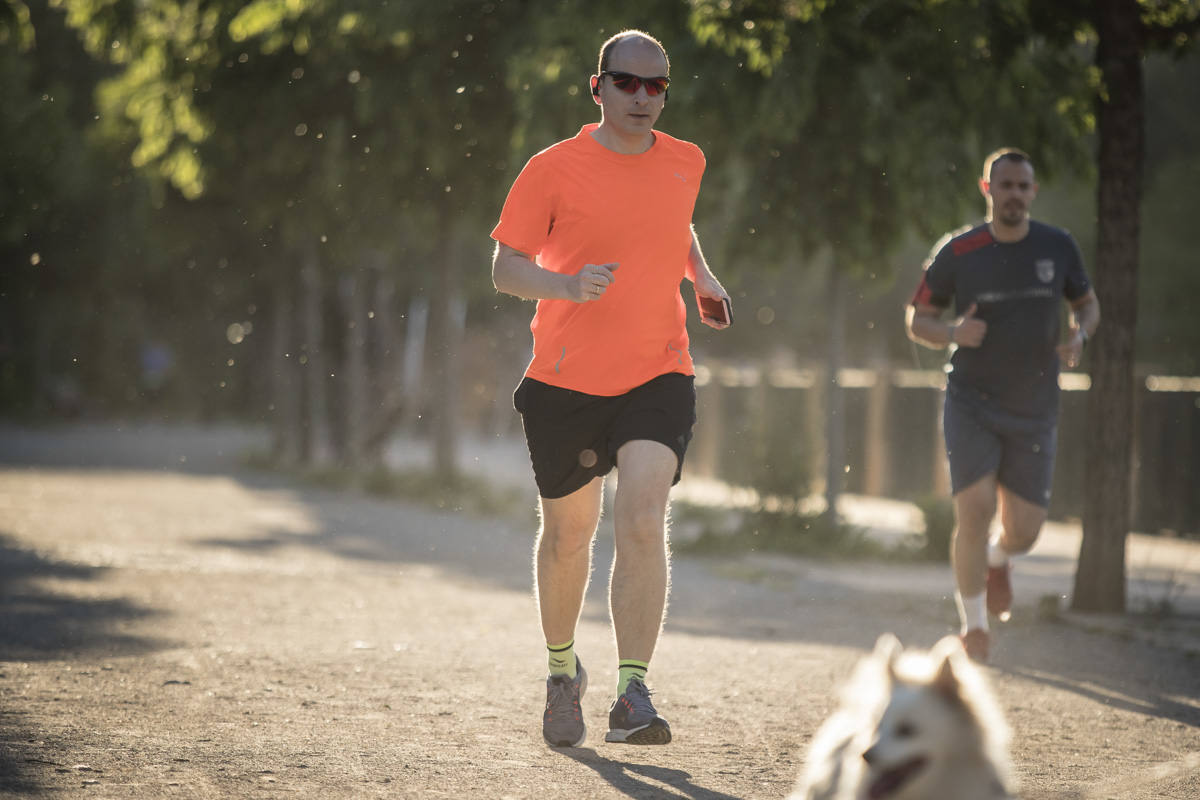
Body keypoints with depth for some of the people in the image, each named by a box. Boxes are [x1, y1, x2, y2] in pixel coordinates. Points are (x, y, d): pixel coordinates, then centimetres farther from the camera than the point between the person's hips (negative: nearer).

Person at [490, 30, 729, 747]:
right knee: (569, 533, 11)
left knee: (643, 521, -18)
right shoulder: (553, 170, -5)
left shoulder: (686, 163, 7)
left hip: (659, 373, 1)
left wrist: (702, 276, 11)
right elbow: (506, 268, -5)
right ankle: (563, 669, 36)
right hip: (566, 379, -1)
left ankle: (632, 695, -17)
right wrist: (565, 284, -23)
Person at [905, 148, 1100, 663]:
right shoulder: (957, 253, -6)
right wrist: (953, 333, -19)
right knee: (975, 510, -17)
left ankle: (997, 559, 42)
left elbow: (1087, 303, 16)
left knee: (1024, 532, 3)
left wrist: (1079, 336, -7)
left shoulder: (1058, 247, 0)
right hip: (971, 403, -2)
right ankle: (973, 626, 1)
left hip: (1034, 411, 2)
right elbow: (917, 319, 3)